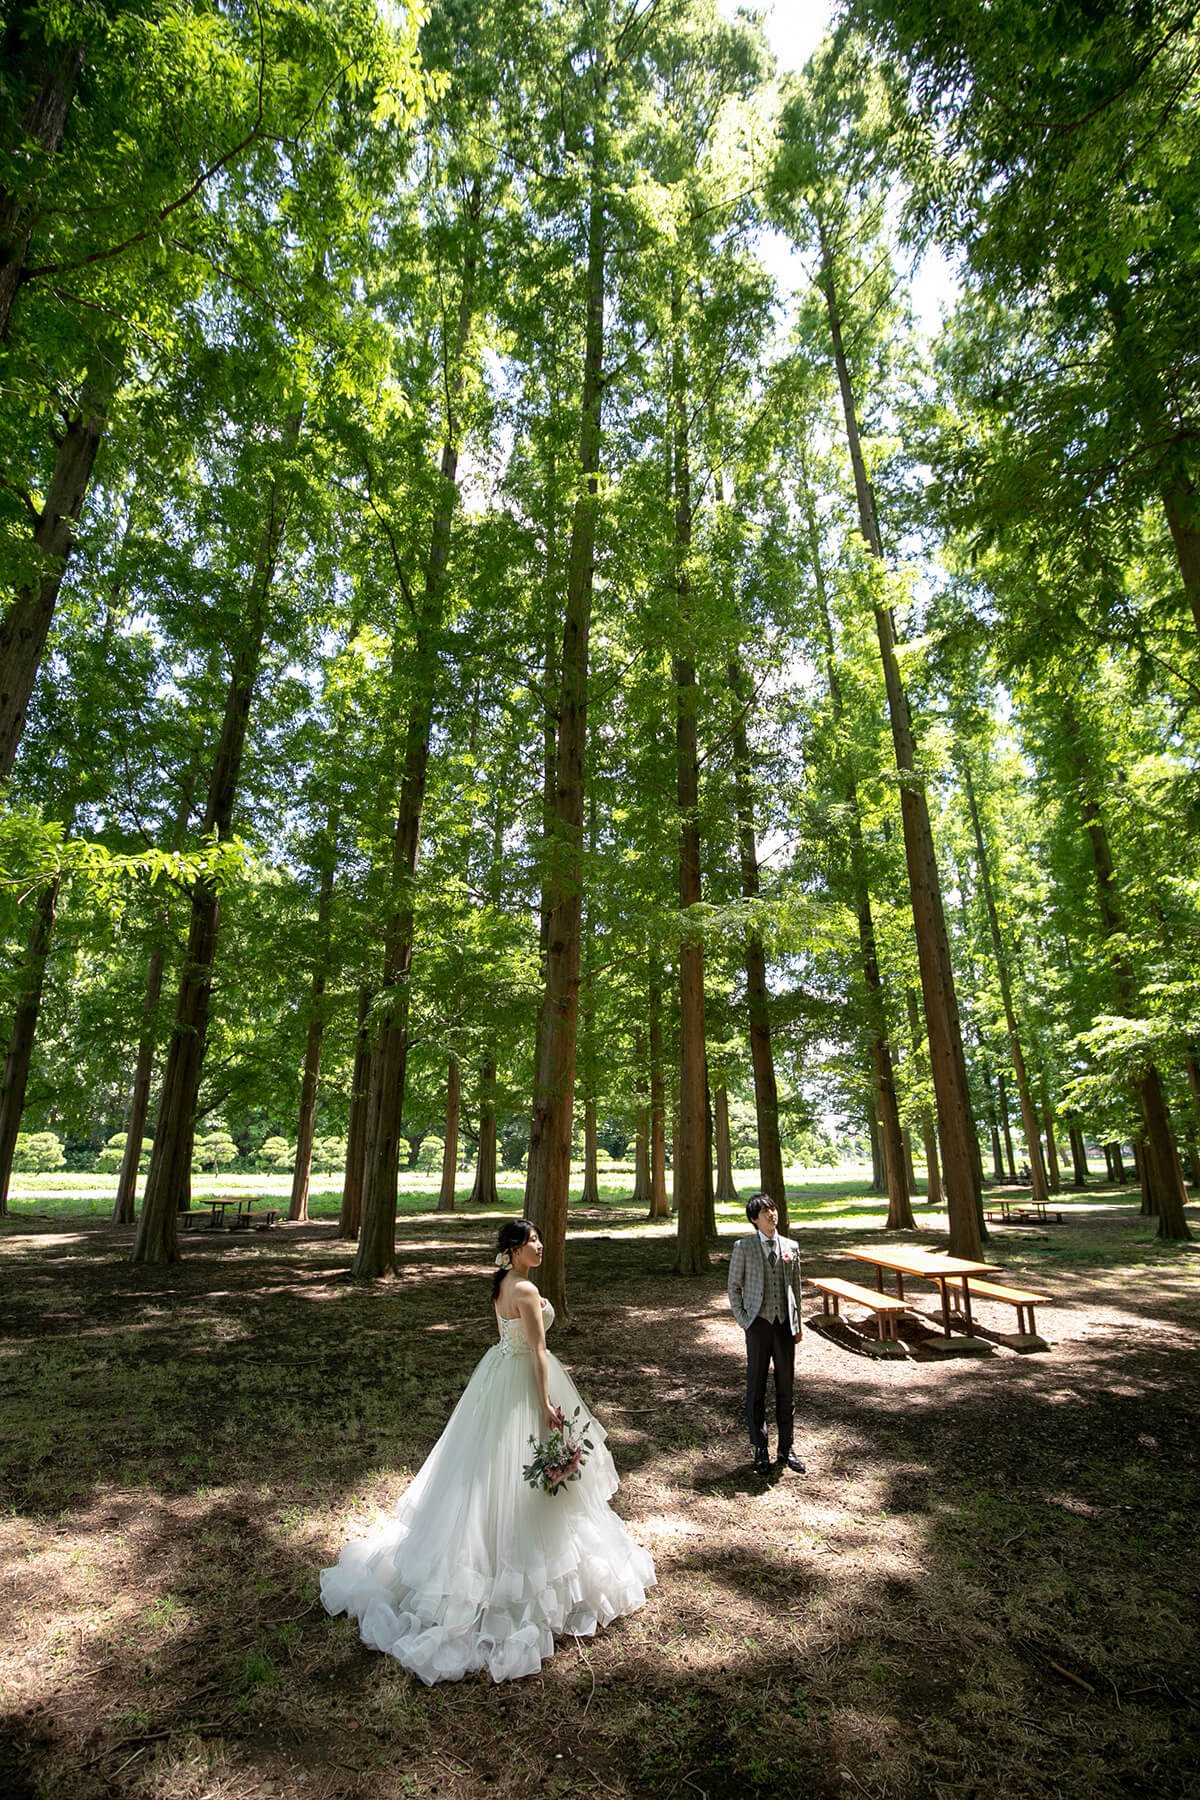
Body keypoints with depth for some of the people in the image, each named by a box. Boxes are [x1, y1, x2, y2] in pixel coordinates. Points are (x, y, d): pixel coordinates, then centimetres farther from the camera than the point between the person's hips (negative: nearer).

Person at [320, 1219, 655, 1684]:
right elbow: (538, 1350, -23)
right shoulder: (526, 1289, -26)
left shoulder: (501, 1283, 3)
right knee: (521, 1468, 6)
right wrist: (546, 1403, -19)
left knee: (488, 1465, 23)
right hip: (524, 1382, -9)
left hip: (499, 1372, 9)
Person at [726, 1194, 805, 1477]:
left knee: (786, 1387, 11)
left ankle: (785, 1449, 26)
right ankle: (760, 1450, 22)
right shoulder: (743, 1247, -5)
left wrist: (797, 1324, 12)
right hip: (759, 1324, -3)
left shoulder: (791, 1247, 5)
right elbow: (734, 1287, 0)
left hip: (785, 1325, 3)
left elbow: (795, 1287, 12)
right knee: (756, 1388, 7)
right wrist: (743, 1321, -5)